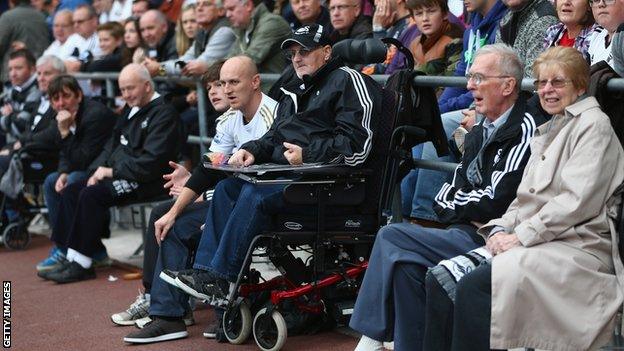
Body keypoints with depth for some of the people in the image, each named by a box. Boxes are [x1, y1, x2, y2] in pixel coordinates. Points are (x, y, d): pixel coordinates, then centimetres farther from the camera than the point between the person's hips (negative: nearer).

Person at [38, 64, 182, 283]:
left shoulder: (164, 114, -11)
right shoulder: (131, 111, 20)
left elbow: (151, 161, -20)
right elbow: (111, 146, 22)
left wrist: (113, 171, -15)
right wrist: (98, 170, 3)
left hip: (144, 182, -10)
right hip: (118, 176, 10)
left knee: (91, 195, -26)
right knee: (71, 191, -4)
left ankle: (82, 263, -19)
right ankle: (72, 257, -7)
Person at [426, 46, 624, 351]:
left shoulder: (593, 124, -3)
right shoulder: (549, 130, 24)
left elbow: (577, 202, -14)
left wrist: (521, 235, -15)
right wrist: (500, 229, 2)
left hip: (576, 247, -8)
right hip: (534, 243, 8)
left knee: (472, 288, -28)